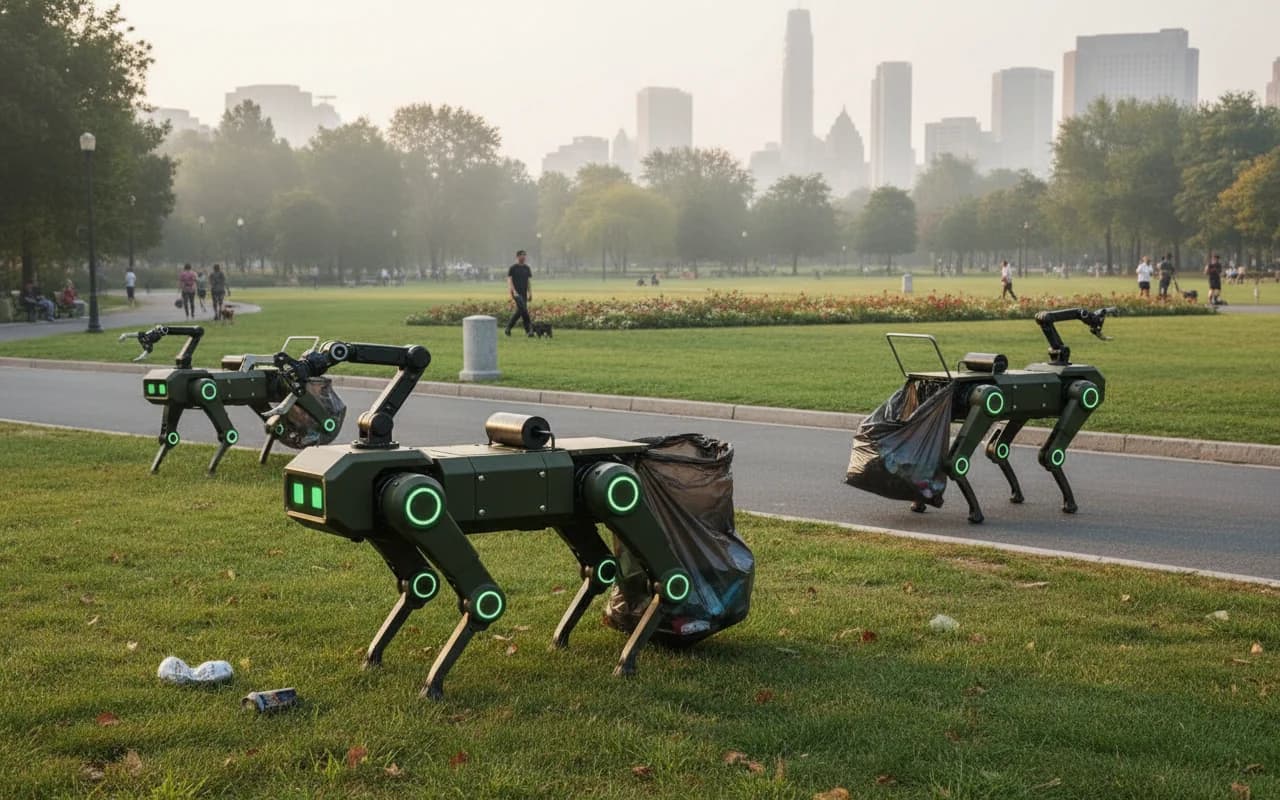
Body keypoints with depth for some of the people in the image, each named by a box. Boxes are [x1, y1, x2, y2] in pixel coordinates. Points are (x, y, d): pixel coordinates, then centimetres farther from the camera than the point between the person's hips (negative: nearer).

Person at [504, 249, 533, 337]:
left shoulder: (527, 268, 14)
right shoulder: (513, 268, -3)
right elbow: (509, 280, -7)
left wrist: (530, 293, 11)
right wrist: (514, 292, -18)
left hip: (524, 293, 6)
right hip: (516, 293, -6)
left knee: (519, 311, 4)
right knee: (523, 309, -16)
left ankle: (508, 327, 14)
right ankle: (528, 329, -15)